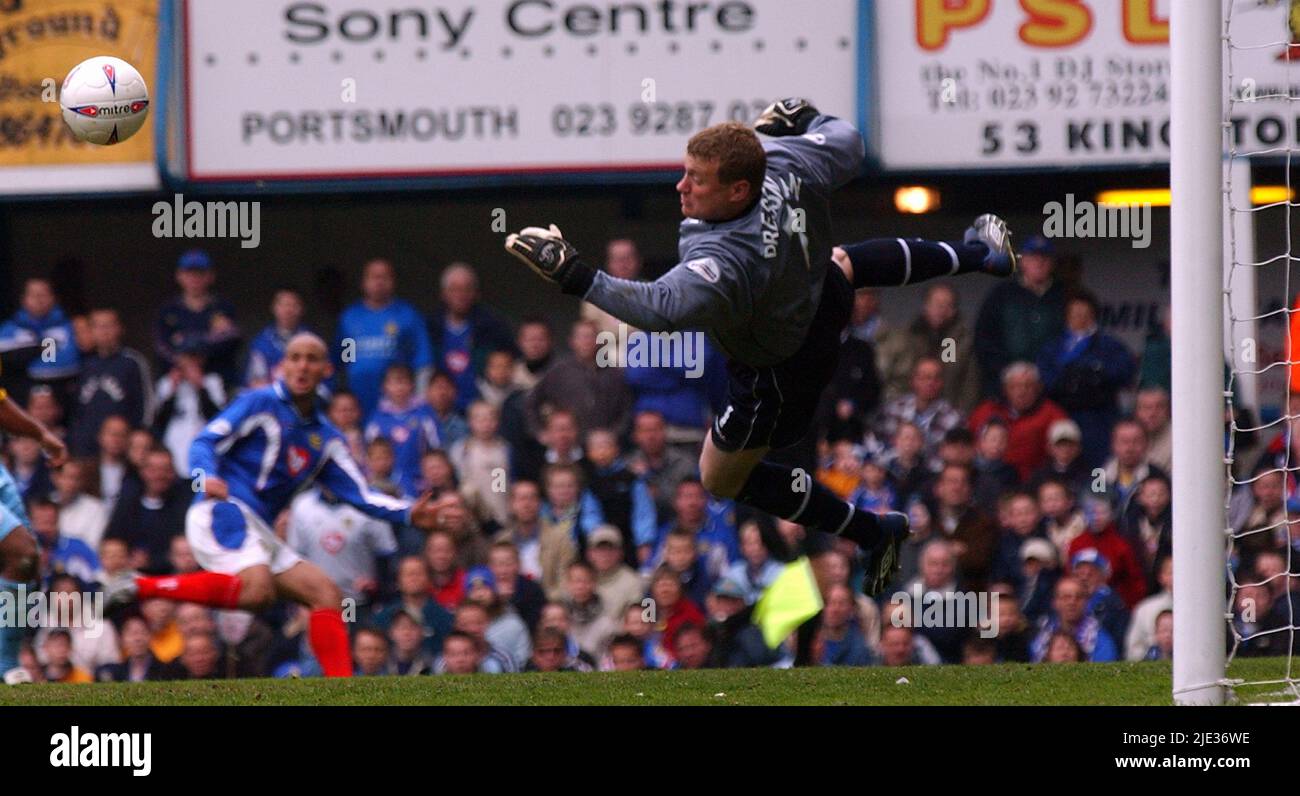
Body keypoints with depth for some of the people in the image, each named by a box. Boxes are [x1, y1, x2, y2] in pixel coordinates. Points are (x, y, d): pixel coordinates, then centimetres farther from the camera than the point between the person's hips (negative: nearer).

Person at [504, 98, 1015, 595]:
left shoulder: (724, 261, -49)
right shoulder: (786, 164, -28)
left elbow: (665, 308, -65)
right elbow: (846, 146, -7)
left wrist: (579, 280, -70)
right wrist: (804, 120, 13)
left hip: (776, 375, -7)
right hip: (825, 298, 7)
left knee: (721, 478, 16)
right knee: (841, 265, 43)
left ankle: (872, 532, 26)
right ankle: (976, 254, 66)